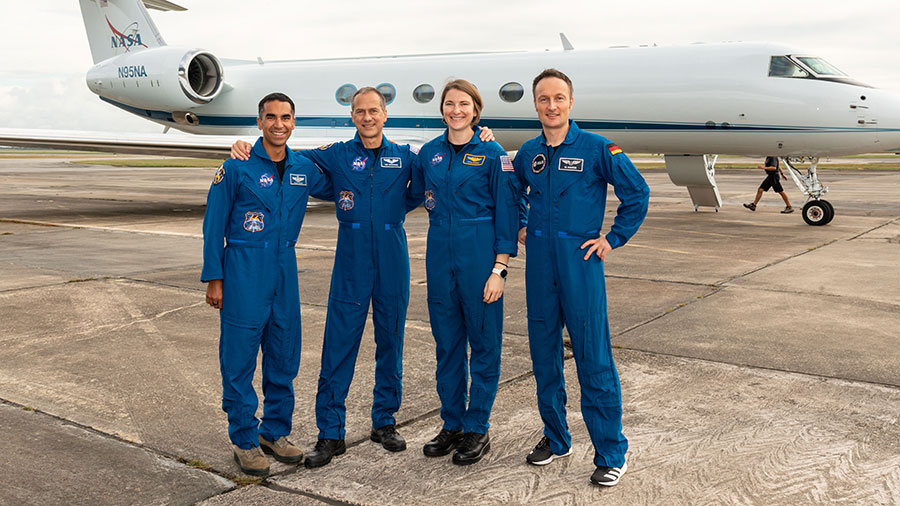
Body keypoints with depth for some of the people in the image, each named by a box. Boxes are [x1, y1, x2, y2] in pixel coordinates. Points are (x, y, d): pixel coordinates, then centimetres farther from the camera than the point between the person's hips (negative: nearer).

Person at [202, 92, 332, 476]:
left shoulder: (304, 169, 8)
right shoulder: (237, 167, -4)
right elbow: (214, 225, -3)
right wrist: (213, 279, -6)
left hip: (285, 271, 5)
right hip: (243, 272, -5)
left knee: (284, 358, 10)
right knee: (240, 358, 0)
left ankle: (275, 432, 25)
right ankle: (244, 440, 14)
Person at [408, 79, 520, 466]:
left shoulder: (492, 154, -5)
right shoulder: (429, 153, 9)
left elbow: (506, 212, -6)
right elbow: (414, 196, 23)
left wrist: (499, 268, -12)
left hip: (480, 253, -4)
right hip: (440, 253, 5)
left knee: (483, 342, 3)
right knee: (446, 342, 11)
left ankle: (477, 429, 15)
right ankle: (452, 424, 24)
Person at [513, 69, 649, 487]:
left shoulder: (597, 149, -6)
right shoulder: (528, 153, 8)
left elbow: (637, 193, -2)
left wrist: (613, 238, -4)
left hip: (580, 262, -5)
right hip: (539, 263, 5)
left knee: (594, 360, -3)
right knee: (544, 354, 12)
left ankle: (610, 452, 8)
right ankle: (555, 438, 28)